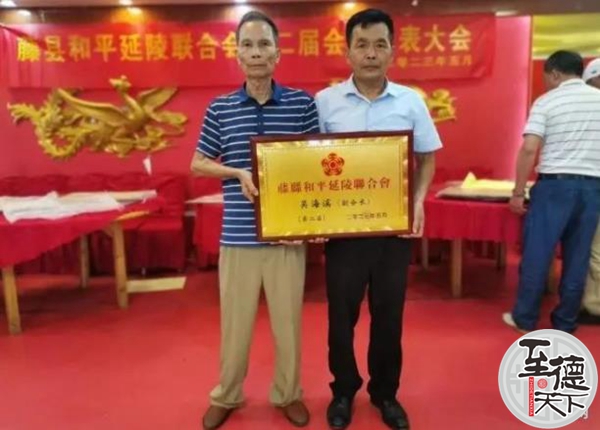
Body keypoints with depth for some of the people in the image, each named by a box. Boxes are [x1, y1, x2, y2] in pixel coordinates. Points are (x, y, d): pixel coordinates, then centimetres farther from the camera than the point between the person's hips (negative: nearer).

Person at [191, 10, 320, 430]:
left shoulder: (303, 103, 0)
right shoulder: (220, 108, 3)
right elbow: (198, 163, 8)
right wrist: (239, 173, -11)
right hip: (238, 235, 1)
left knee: (288, 319, 12)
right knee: (235, 320, 12)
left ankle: (288, 394, 35)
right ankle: (226, 396, 34)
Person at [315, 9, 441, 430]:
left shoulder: (411, 102, 1)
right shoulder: (325, 102, -2)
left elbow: (427, 159, 8)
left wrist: (418, 200, -8)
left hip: (395, 226, 1)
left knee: (389, 315, 13)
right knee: (342, 314, 11)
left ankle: (385, 392, 34)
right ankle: (344, 390, 33)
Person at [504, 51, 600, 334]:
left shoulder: (546, 101, -3)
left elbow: (529, 149, -12)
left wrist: (518, 191, -7)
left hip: (555, 184, -4)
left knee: (537, 252, 5)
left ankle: (524, 318, 14)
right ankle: (565, 323, 19)